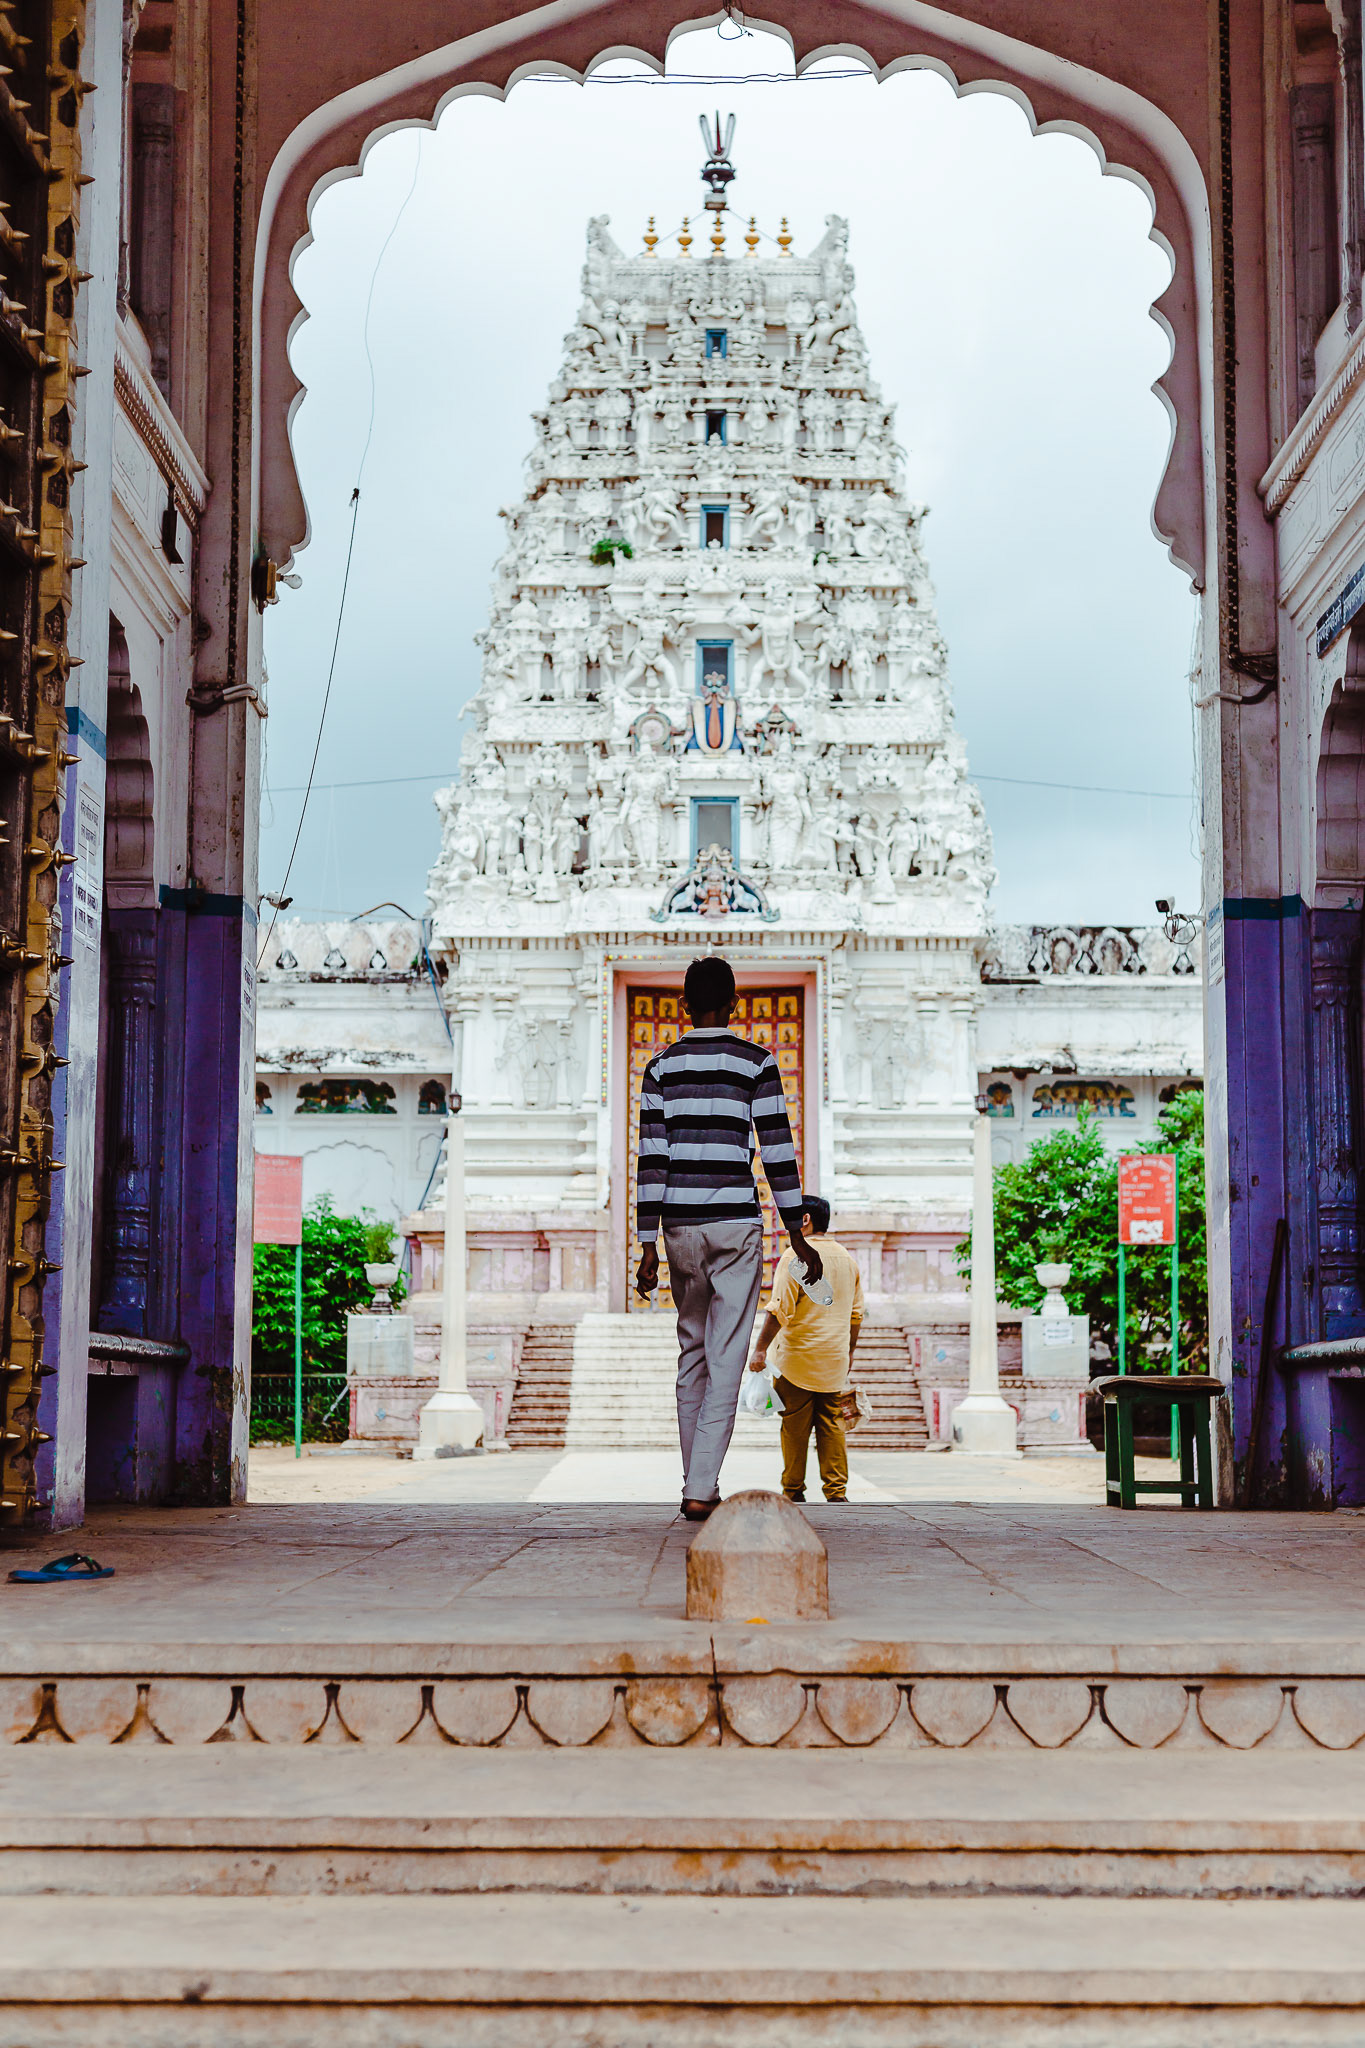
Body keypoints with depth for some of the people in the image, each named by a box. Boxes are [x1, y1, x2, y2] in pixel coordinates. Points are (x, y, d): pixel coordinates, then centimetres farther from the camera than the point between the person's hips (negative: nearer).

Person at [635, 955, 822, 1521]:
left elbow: (651, 1159, 0)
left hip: (680, 1224, 3)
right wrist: (798, 1237, 5)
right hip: (737, 1220, -3)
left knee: (691, 1353, 16)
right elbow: (778, 1151, -1)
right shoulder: (756, 1062, 1)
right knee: (726, 1358, -2)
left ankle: (696, 1482, 19)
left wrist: (648, 1247, 1)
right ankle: (701, 1490, -10)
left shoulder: (661, 1067, 6)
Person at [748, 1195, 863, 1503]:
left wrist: (760, 1349, -13)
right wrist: (849, 1351, 25)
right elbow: (856, 1313, 16)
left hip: (798, 1360, -5)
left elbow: (779, 1310, -17)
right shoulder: (847, 1258, 10)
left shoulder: (795, 1256, -11)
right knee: (832, 1423, 9)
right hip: (834, 1361, 5)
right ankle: (836, 1489, 6)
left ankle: (793, 1489, 9)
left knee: (795, 1425, 3)